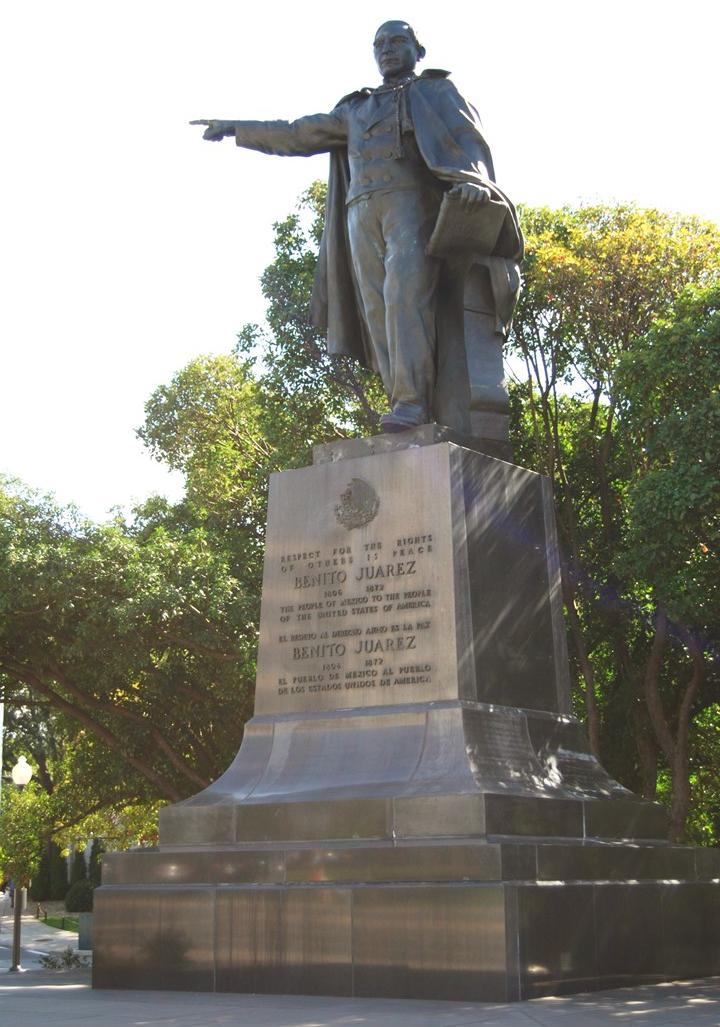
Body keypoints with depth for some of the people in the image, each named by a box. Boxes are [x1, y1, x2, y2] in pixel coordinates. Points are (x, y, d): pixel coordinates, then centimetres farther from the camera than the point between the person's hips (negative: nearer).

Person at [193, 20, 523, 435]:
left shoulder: (437, 91, 19)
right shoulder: (355, 109, 32)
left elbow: (470, 142, 2)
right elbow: (300, 134, 37)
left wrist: (474, 182, -20)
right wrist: (237, 129, 35)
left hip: (413, 201, -5)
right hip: (363, 212, 5)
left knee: (405, 287, -28)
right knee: (379, 311, -10)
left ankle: (411, 400, -36)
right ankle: (415, 418, -16)